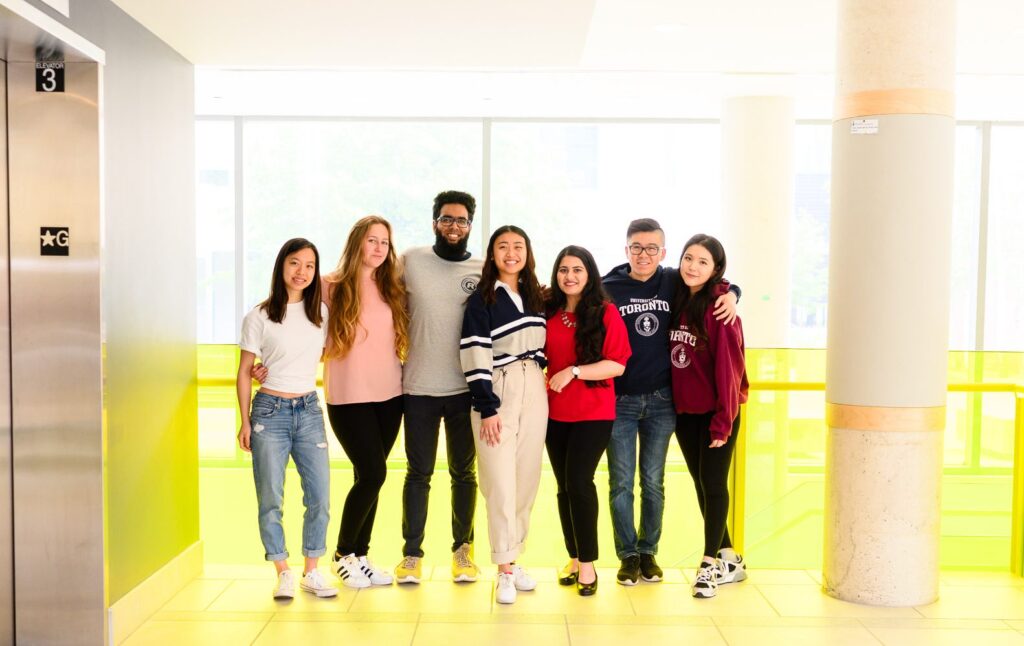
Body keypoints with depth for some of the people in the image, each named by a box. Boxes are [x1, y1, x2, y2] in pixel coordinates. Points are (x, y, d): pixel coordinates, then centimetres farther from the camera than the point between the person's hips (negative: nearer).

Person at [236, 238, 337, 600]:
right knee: (270, 500, 1)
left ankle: (311, 572, 16)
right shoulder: (259, 317, -2)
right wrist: (245, 422, -1)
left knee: (320, 498, 1)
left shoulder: (321, 312, 6)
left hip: (309, 410, 3)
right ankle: (283, 574, 15)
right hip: (270, 410, -3)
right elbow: (244, 373, 2)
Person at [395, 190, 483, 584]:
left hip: (466, 389, 1)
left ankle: (463, 549, 26)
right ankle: (412, 554, 17)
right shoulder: (411, 261, 1)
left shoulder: (483, 270, 2)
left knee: (464, 473, 12)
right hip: (419, 388, -1)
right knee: (419, 473, 7)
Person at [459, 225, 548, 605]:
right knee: (501, 482, -7)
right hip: (497, 394, -5)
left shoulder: (536, 298, 14)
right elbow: (475, 356, -9)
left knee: (528, 480, 7)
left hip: (534, 393, 5)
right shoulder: (482, 300, -3)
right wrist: (487, 407, -15)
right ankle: (504, 570, 0)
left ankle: (513, 559, 19)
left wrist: (541, 385, 11)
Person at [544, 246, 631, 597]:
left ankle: (587, 564, 1)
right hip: (555, 413, 5)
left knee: (578, 481, -12)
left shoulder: (606, 312, -6)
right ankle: (574, 559, 21)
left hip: (594, 413, -4)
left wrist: (574, 372, -18)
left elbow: (617, 364, -11)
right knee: (564, 486, 9)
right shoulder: (549, 313, 7)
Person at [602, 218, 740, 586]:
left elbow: (719, 283, 17)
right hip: (618, 401, -1)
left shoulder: (674, 283, 2)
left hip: (661, 401, 2)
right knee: (621, 482, 4)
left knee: (653, 482, 10)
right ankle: (628, 555, 18)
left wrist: (731, 294, -4)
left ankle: (648, 552, 24)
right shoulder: (608, 288, -3)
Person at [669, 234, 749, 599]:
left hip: (715, 412, -7)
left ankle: (710, 564, 11)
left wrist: (723, 421, -16)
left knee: (714, 484, 0)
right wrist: (671, 405, 4)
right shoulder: (677, 302, 6)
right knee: (700, 483, 12)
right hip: (683, 411, 7)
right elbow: (670, 358, 9)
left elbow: (729, 368, -15)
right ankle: (728, 559, 26)